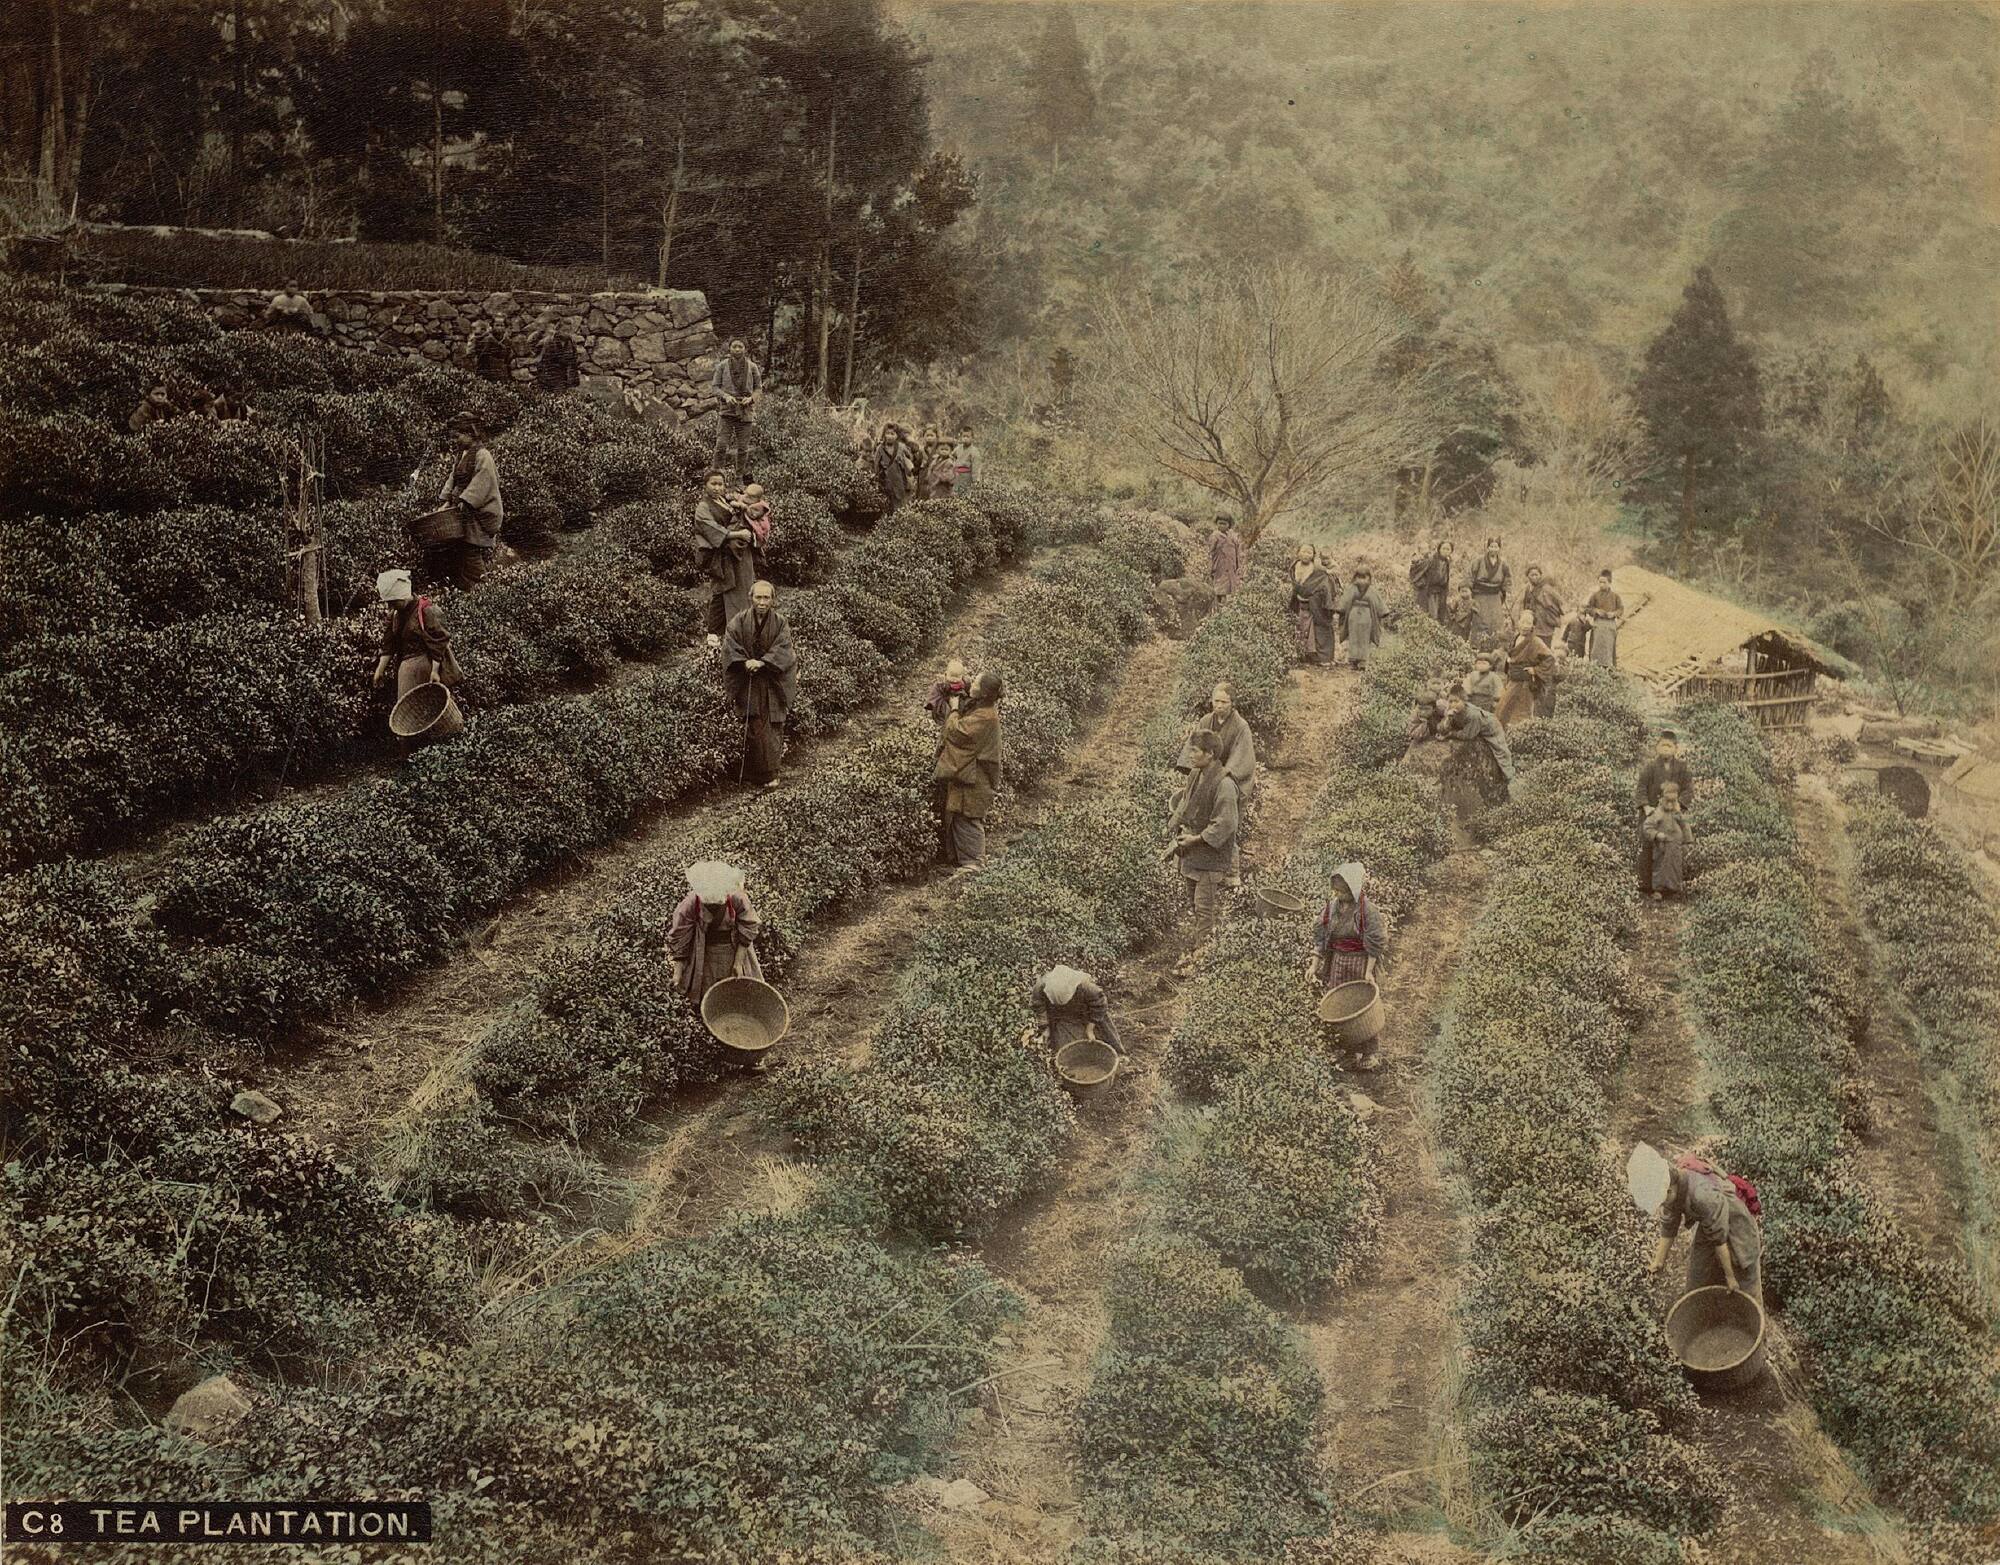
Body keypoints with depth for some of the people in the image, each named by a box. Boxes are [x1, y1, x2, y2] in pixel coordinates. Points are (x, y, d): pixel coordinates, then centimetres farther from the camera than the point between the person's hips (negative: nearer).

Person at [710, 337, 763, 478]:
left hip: (746, 411, 1)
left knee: (743, 448, 6)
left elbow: (759, 388, 11)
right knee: (721, 445, -10)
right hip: (727, 410, -1)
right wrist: (726, 396, -15)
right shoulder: (722, 365, 1)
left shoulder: (752, 367, 4)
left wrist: (751, 398, -9)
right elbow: (714, 386, 4)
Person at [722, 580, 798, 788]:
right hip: (748, 683, -1)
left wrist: (761, 662, -23)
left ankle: (771, 773, 19)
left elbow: (783, 650, -11)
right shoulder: (740, 622, -3)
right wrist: (745, 663, -23)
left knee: (772, 729, 4)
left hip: (773, 685, 1)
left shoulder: (780, 623, -2)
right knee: (753, 729, -6)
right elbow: (730, 646, -9)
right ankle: (753, 771, 1)